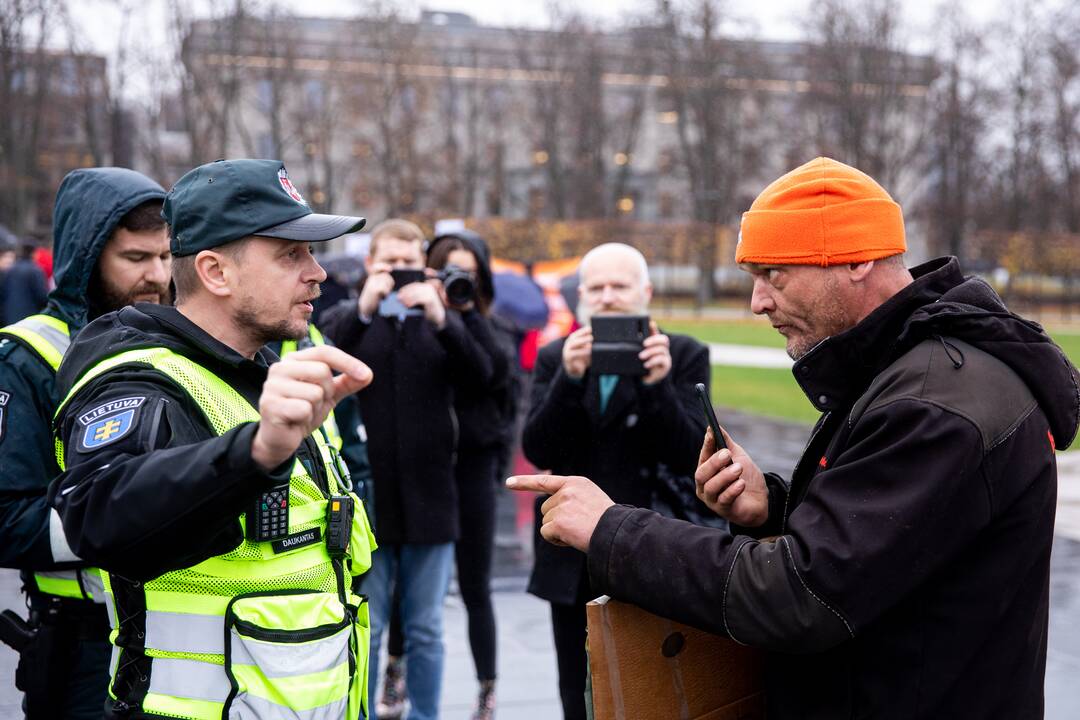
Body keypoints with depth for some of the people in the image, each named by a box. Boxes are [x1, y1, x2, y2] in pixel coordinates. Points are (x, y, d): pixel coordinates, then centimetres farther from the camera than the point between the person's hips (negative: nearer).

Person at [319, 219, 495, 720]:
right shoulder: (345, 319, 6)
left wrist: (439, 318, -20)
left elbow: (480, 375, -7)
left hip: (428, 499, 2)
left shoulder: (441, 322, 11)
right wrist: (363, 310, -22)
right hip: (365, 498, -2)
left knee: (426, 630, 10)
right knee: (364, 630, 4)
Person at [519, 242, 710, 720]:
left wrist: (657, 385, -24)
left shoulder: (685, 356, -1)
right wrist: (569, 379, -20)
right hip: (573, 563, 3)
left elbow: (690, 456, -10)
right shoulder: (554, 358, 6)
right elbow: (537, 451, -6)